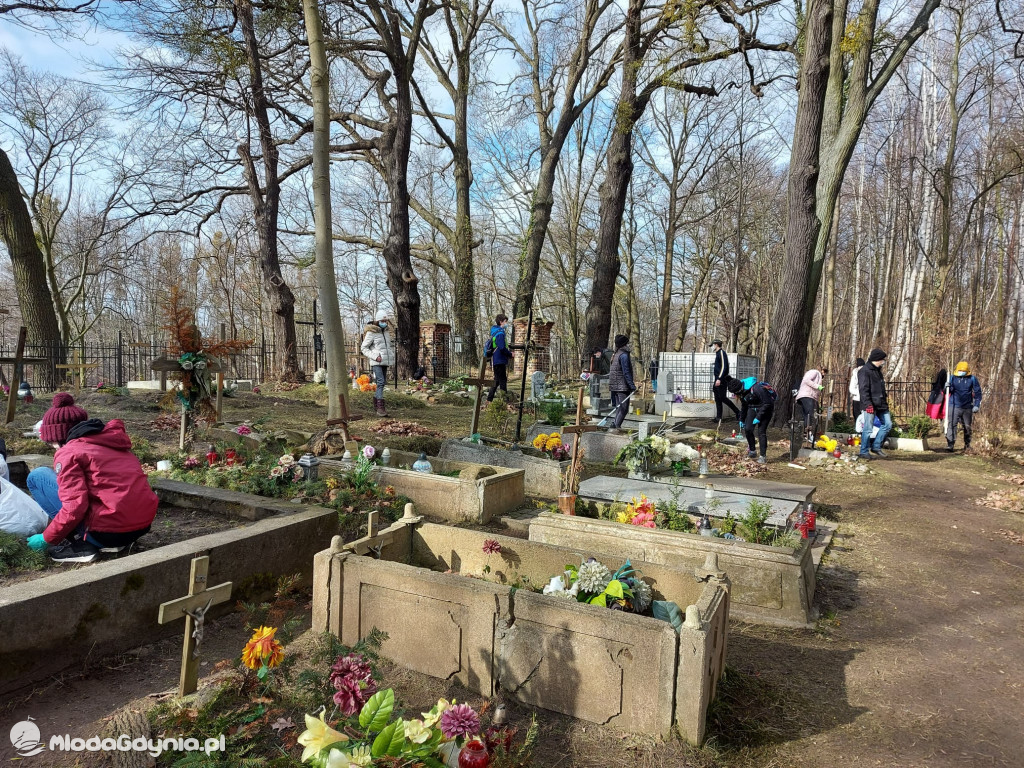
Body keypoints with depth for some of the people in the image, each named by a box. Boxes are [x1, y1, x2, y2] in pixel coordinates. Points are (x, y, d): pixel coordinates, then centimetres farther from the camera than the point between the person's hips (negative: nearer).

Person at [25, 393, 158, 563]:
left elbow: (74, 508, -14)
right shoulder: (110, 438, 17)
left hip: (109, 530, -8)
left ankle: (81, 544, 2)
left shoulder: (69, 453, -5)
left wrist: (47, 539, 2)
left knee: (37, 476, 6)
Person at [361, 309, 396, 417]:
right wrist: (374, 356, -16)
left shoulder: (387, 331, 12)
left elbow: (391, 345, 27)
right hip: (376, 362, -7)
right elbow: (363, 348, -5)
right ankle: (380, 408, -19)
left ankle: (376, 403, 29)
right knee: (381, 382, -16)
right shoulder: (371, 332, -7)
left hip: (385, 361, 7)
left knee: (382, 382, 12)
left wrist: (392, 357, 13)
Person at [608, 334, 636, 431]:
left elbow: (610, 372, 20)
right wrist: (632, 385, -18)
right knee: (623, 408, -8)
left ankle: (615, 424, 11)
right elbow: (626, 372, -18)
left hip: (615, 386, 9)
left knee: (619, 407, 13)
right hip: (623, 386, -9)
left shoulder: (615, 355, 16)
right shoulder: (624, 355, -13)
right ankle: (617, 425, -12)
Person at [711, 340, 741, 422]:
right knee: (718, 399, 7)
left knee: (722, 398, -12)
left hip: (721, 380, -10)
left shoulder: (721, 352, -9)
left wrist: (719, 379, -24)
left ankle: (738, 413, -5)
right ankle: (719, 417, 8)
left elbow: (724, 366, -18)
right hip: (717, 380, 10)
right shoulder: (717, 353, 20)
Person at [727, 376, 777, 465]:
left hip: (766, 408, -7)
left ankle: (763, 456, -4)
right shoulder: (742, 392, -2)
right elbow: (744, 406, 15)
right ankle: (752, 451, 14)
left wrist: (758, 417, -23)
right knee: (748, 429, -5)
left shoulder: (756, 388, -29)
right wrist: (742, 419, 17)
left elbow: (767, 403, -25)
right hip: (753, 408, 7)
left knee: (761, 431, -12)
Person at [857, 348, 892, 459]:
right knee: (868, 429, -4)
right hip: (871, 405, -9)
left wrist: (885, 396, 18)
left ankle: (876, 447, 18)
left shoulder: (877, 370, 18)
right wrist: (868, 404, -23)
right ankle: (864, 452, 5)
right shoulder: (865, 371, -11)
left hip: (881, 404, 9)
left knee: (887, 424, 8)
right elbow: (864, 390, -18)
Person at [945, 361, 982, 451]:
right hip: (954, 406, -1)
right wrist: (947, 387, -19)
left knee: (967, 427, 12)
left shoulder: (972, 379, 3)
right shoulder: (953, 378, 3)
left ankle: (967, 445, 26)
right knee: (951, 425, -11)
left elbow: (977, 392, 6)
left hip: (967, 407, 1)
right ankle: (950, 444, -13)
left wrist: (976, 405, 0)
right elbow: (948, 391, 5)